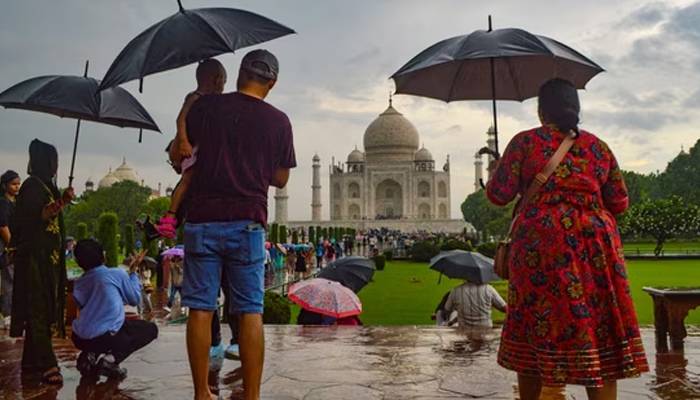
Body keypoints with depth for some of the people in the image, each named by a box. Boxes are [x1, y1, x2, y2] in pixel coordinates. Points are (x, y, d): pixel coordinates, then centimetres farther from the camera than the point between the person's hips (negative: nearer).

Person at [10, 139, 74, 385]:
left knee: (43, 307, 12)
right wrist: (45, 213, -36)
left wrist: (63, 201, 29)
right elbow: (24, 221, -22)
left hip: (47, 257, 10)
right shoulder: (31, 186, -13)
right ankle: (46, 365, -10)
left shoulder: (46, 186, 15)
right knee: (38, 308, -10)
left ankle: (31, 360, 20)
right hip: (35, 256, -10)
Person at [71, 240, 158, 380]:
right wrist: (134, 270, 19)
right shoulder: (117, 274, -3)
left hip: (79, 339, 6)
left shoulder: (78, 284, 11)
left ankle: (90, 357, 10)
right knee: (150, 328, 15)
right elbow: (135, 299, 10)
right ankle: (111, 359, -5)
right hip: (106, 336, -6)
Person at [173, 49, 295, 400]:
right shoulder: (278, 121, 4)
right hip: (248, 224, 0)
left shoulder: (205, 107, 4)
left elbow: (179, 156, 11)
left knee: (200, 309, 6)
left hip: (203, 221, 1)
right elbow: (281, 179, 11)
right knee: (250, 312, 4)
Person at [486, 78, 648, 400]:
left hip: (541, 246, -2)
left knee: (535, 335, 8)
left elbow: (499, 195, -2)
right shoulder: (599, 147, 11)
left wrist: (499, 167, 18)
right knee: (599, 333, 7)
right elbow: (619, 203, 13)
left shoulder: (526, 142, 1)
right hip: (596, 245, 3)